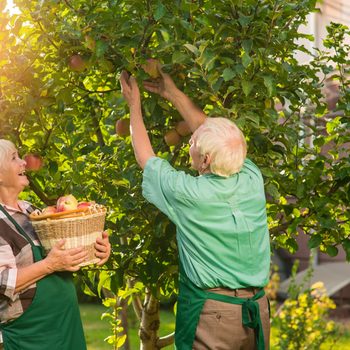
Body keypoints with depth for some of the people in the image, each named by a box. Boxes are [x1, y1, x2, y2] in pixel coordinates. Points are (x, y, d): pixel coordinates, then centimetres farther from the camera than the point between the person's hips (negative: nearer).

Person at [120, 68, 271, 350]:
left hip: (210, 313, -5)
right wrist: (174, 94, 17)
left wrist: (134, 103, 13)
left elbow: (145, 157, 0)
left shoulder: (187, 193, -19)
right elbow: (218, 135, 10)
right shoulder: (252, 181, -7)